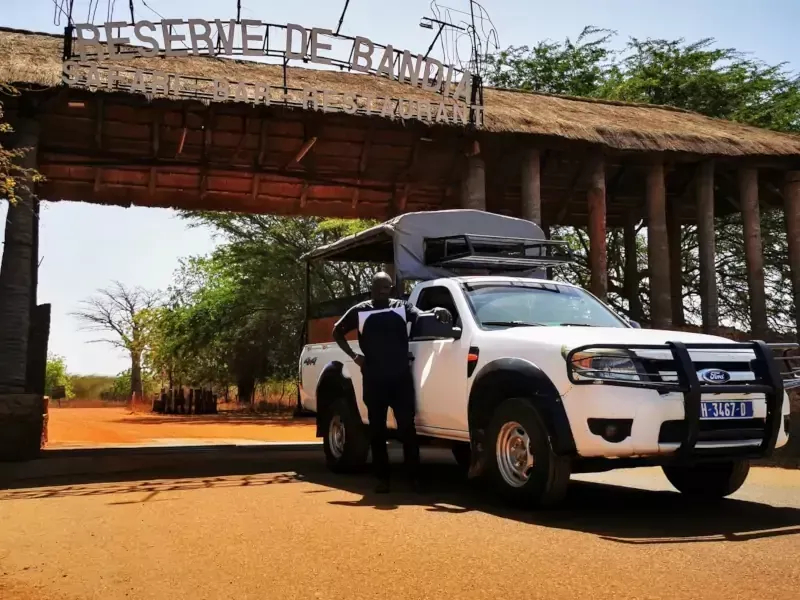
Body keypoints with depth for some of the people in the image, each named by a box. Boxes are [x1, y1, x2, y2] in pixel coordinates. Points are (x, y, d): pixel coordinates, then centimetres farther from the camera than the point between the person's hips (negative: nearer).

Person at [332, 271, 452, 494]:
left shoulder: (402, 307, 8)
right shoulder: (360, 311, 6)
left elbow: (420, 316, -8)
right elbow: (337, 332, 14)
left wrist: (436, 312, -30)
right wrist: (354, 356, 3)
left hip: (401, 377, 0)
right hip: (373, 379, 0)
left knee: (407, 427, 1)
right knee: (377, 429, 5)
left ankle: (415, 476, 8)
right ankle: (382, 478, 13)